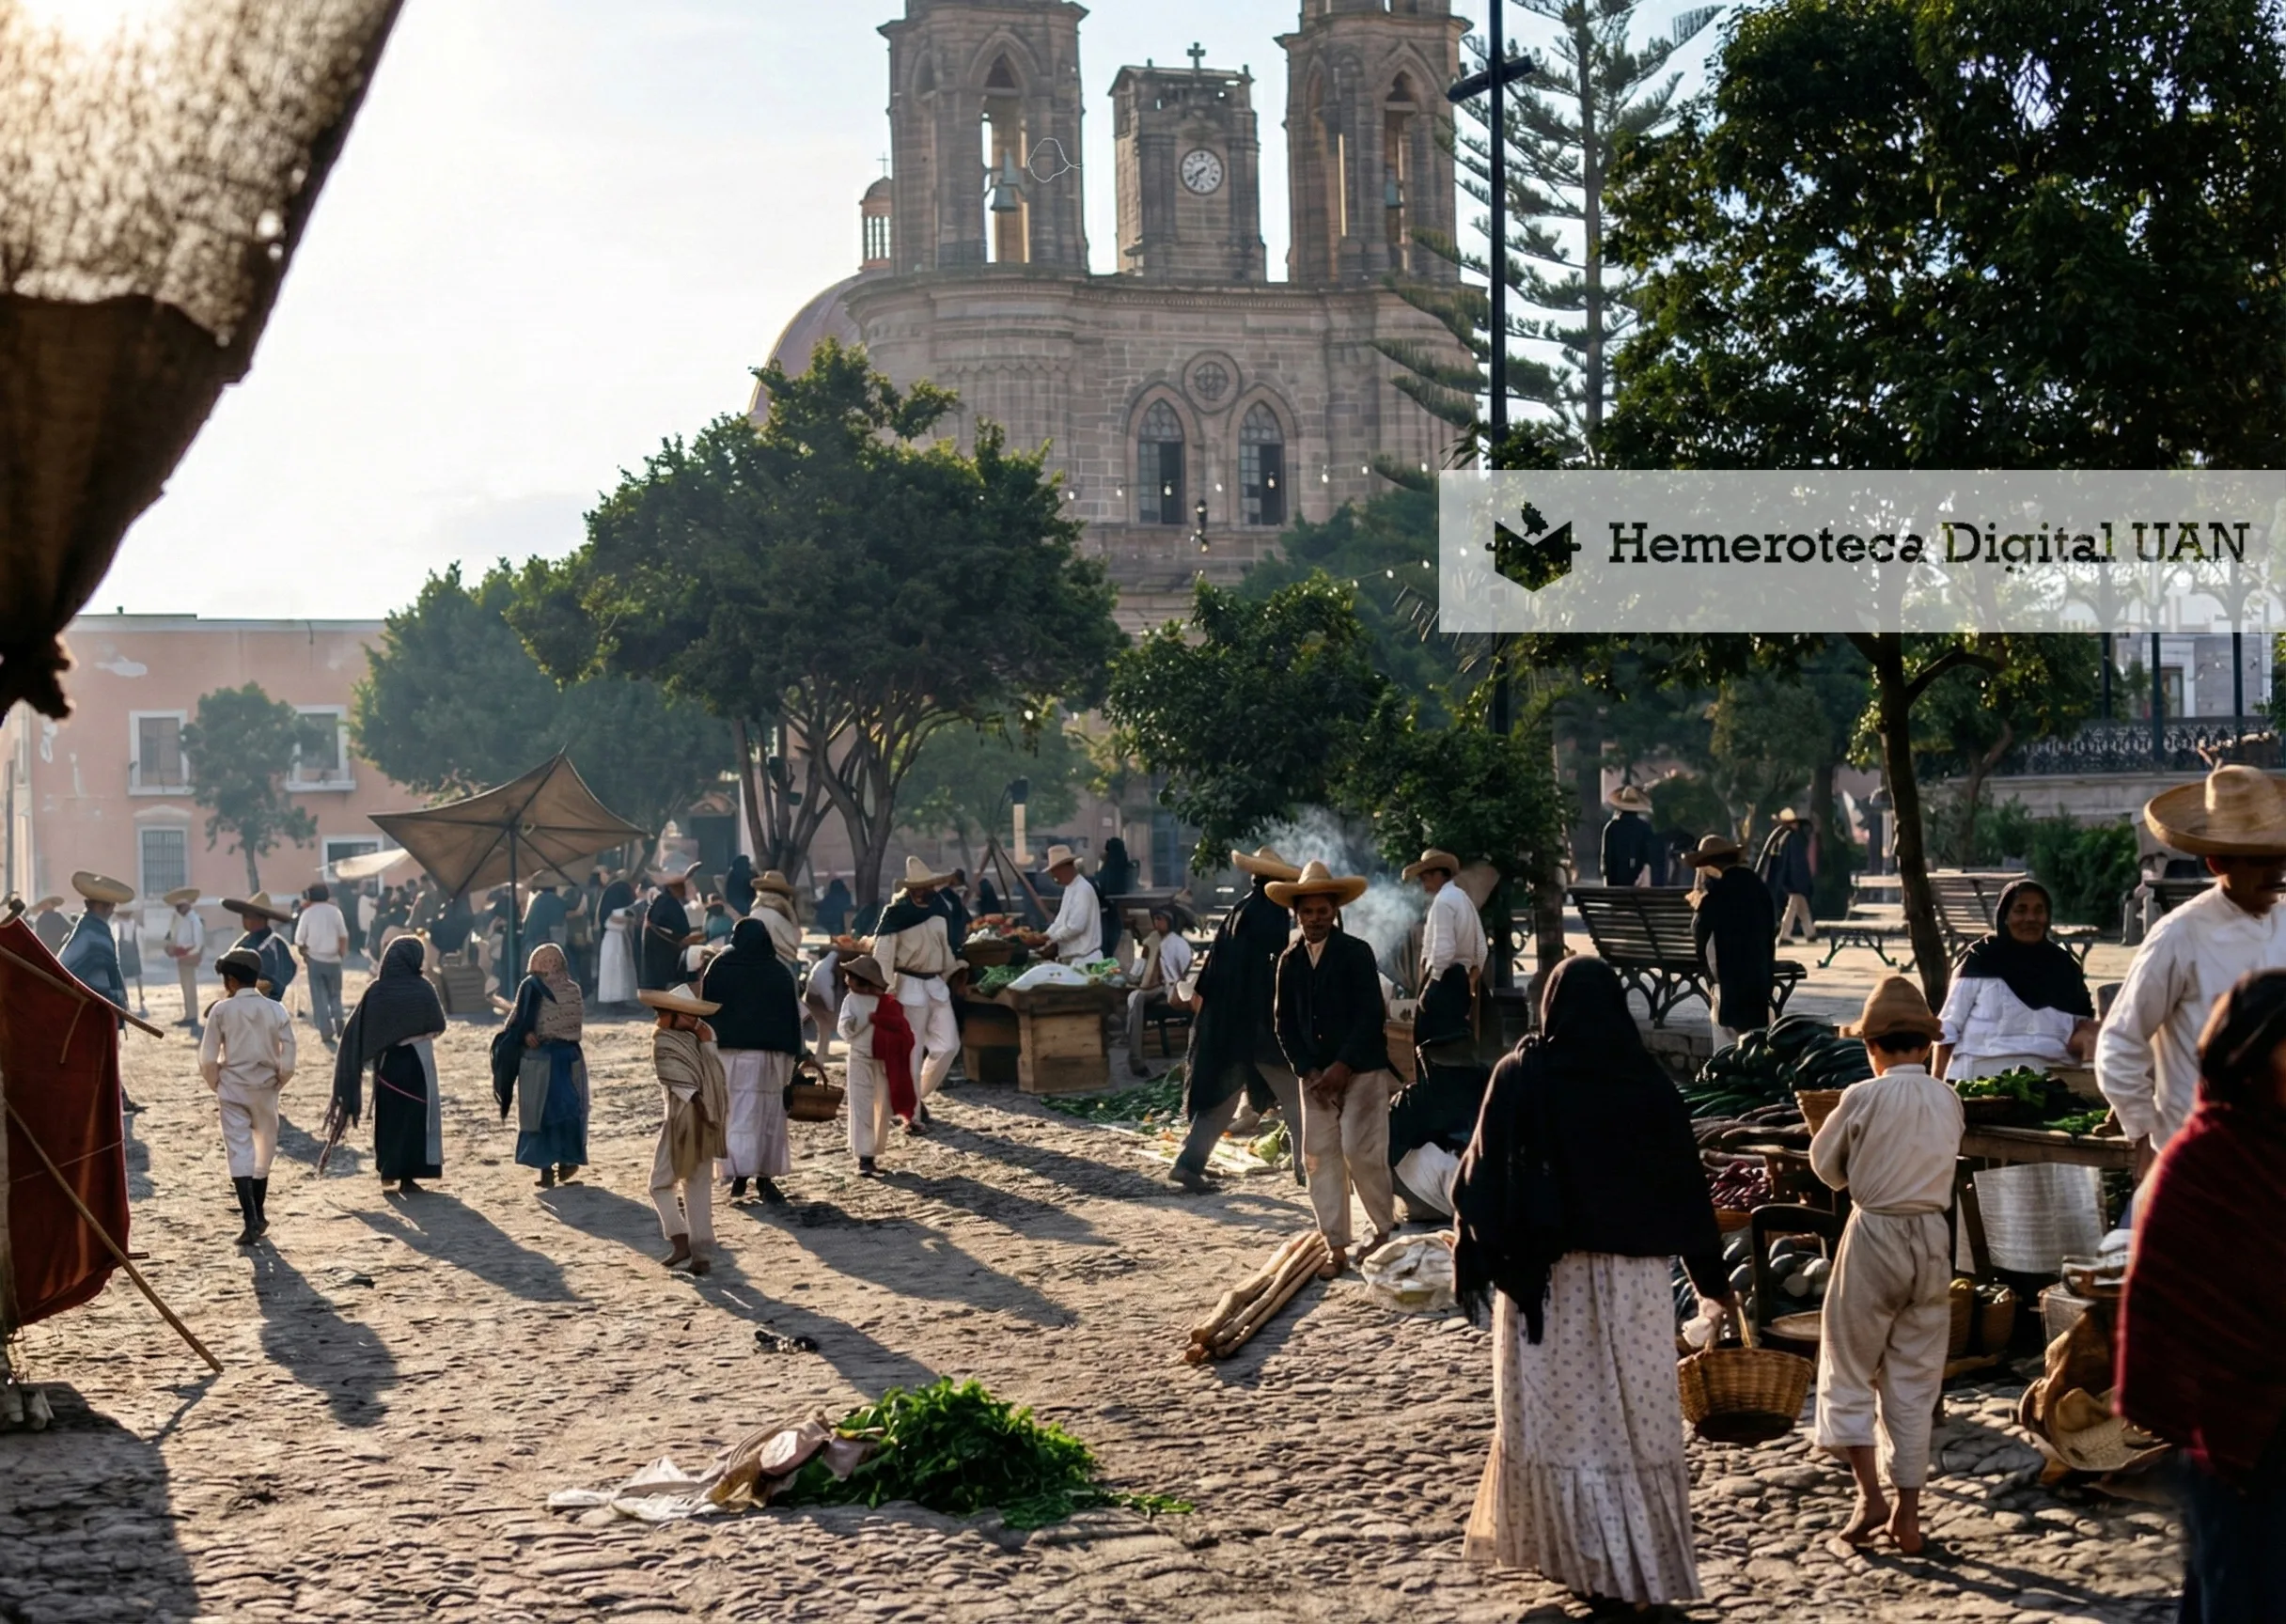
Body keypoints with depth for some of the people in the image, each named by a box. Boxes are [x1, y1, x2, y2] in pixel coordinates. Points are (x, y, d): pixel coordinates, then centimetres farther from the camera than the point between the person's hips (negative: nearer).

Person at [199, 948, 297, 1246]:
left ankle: (251, 1221, -15)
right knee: (263, 1153, 18)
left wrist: (216, 1086, 9)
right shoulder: (276, 1010, -3)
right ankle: (257, 1215, 28)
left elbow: (208, 1059, -7)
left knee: (239, 1153, -3)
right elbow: (287, 1060, -4)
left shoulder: (221, 1010, -7)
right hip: (265, 1089, 2)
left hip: (232, 1089, -2)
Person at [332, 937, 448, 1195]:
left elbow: (355, 1030, -7)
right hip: (416, 1062, -3)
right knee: (415, 1116, 5)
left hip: (386, 1063, 3)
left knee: (388, 1113, 17)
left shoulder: (376, 991, -5)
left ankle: (387, 1169, 25)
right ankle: (407, 1176, 3)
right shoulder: (421, 988, -12)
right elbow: (438, 1025, -2)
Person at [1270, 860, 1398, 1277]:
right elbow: (1285, 1025, 8)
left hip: (1361, 1071, -4)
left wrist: (1342, 1068, -15)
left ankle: (1385, 1227, 10)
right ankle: (1336, 1249, 6)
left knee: (1359, 1151, -11)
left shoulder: (1356, 953, -7)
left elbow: (1371, 1016, -12)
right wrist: (1308, 1071, -4)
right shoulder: (1289, 961, 6)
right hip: (1314, 1074, 4)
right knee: (1320, 1157, 1)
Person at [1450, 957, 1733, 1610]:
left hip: (1547, 1273, -1)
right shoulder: (1650, 1084, -3)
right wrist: (1713, 1279, 11)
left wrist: (1472, 1249, 6)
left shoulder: (1520, 1077, -7)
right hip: (1635, 1275, 2)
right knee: (1637, 1419, 9)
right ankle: (1650, 1564, 13)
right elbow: (1687, 1184, 2)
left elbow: (1484, 1171, -6)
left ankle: (1587, 1558, 11)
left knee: (1559, 1415, 9)